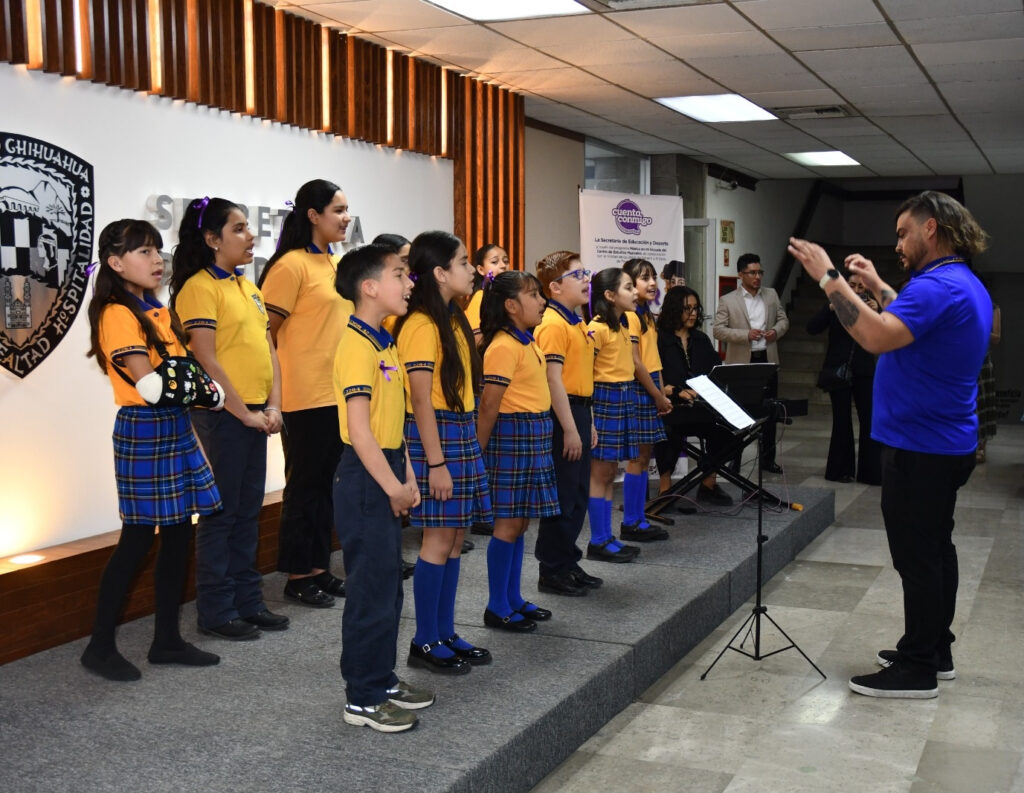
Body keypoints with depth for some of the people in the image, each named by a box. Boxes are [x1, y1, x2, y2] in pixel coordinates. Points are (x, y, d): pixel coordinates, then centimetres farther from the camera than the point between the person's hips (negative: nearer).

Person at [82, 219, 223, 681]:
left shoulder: (158, 310, 14)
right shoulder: (118, 314, -13)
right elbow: (149, 384, -20)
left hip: (175, 426, 8)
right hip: (143, 430, -8)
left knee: (177, 534, 11)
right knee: (137, 539, -2)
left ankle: (167, 640, 21)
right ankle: (100, 646, 10)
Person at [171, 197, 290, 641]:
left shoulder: (248, 287, 14)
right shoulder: (200, 287, -10)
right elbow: (206, 359, -15)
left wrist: (273, 405, 2)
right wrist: (244, 413, -14)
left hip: (256, 414, 8)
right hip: (223, 415, -7)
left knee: (248, 511, 13)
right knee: (220, 513, 0)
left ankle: (247, 600, 22)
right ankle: (216, 611, 9)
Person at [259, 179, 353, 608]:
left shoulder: (337, 265, 13)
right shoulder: (291, 265, -11)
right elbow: (266, 331, -12)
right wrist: (274, 393, -11)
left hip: (338, 393, 7)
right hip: (306, 396, -7)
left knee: (327, 482, 13)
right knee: (305, 483, 2)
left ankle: (319, 567, 24)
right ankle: (298, 575, 13)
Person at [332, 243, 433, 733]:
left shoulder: (385, 343, 13)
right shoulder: (357, 345, -17)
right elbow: (359, 429, -21)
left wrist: (407, 479, 11)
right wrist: (392, 486, -17)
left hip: (386, 477, 10)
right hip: (365, 480, -10)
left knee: (389, 587, 17)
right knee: (371, 591, -2)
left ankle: (382, 680, 29)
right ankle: (362, 700, 9)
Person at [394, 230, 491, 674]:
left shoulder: (453, 320, 14)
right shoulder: (422, 325, -14)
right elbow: (421, 400, -17)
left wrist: (467, 445, 16)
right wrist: (435, 462, -19)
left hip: (462, 433, 9)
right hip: (435, 436, -9)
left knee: (455, 537, 11)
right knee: (440, 538, -4)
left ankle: (446, 634, 20)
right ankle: (425, 642, 7)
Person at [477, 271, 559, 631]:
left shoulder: (527, 343, 14)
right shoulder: (504, 347, -15)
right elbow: (489, 405, -18)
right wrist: (479, 452, -17)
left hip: (533, 436, 9)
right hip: (512, 436, -9)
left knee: (519, 521, 14)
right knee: (508, 522, -3)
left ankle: (513, 599, 23)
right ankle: (497, 608, 6)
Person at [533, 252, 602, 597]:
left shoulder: (577, 322, 16)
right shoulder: (553, 324, -15)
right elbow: (553, 380, -20)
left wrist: (587, 422, 18)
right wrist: (569, 429, -21)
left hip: (578, 412, 10)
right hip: (562, 415, -10)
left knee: (578, 495, 15)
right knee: (562, 497, -2)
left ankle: (568, 564, 25)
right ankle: (552, 571, 8)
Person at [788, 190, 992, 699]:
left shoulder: (940, 285, -22)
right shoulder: (966, 286, 12)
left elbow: (877, 337, -34)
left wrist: (829, 278, -28)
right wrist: (877, 287, 24)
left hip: (918, 448, -11)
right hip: (948, 444, 11)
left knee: (917, 557, -2)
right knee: (935, 549, 18)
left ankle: (917, 669, 6)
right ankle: (935, 651, 29)